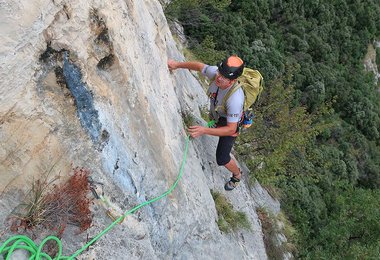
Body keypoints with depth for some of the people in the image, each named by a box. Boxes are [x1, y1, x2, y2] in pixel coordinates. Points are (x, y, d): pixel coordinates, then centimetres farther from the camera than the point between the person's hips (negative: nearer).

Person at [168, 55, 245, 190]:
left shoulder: (235, 99, -47)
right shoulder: (215, 72, -31)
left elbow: (231, 129, -41)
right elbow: (199, 65, -9)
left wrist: (204, 131, -51)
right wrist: (177, 65, -8)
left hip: (229, 123, -6)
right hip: (216, 114, 6)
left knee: (222, 159, 1)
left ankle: (237, 175, 33)